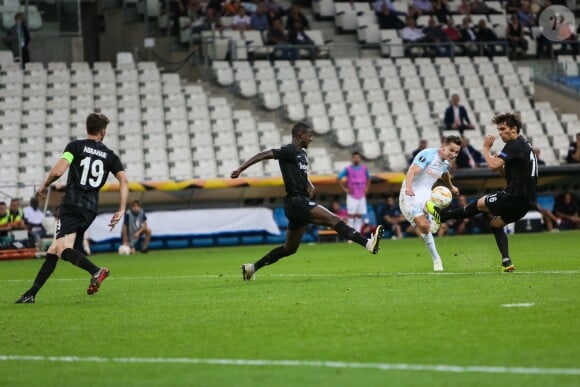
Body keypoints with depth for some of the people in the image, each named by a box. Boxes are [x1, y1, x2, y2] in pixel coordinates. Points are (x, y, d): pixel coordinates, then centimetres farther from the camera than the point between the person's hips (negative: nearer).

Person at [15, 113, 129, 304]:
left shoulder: (76, 146, 1)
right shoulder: (110, 155, 12)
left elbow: (58, 170, -11)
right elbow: (124, 181, 2)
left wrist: (44, 186, 8)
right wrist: (121, 211, 3)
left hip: (72, 204, -5)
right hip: (91, 209, 5)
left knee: (64, 249, -17)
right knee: (54, 250, 9)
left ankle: (96, 271, -41)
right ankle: (31, 294, 9)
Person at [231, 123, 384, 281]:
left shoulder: (302, 154, 19)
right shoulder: (289, 151, -8)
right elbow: (263, 155, -13)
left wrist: (309, 185, 12)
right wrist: (240, 169, -20)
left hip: (302, 202, 10)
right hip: (296, 201, -10)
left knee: (289, 248, 16)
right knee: (333, 219, -20)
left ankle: (252, 267, 22)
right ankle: (368, 243, -31)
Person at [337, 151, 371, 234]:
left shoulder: (364, 168, 6)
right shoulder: (348, 169, -5)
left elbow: (368, 178, 23)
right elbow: (339, 178, -1)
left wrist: (366, 188, 13)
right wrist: (344, 189, -4)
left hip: (361, 196, 4)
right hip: (352, 195, -4)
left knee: (359, 215, 3)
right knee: (351, 215, -8)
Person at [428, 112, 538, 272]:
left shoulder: (514, 145, -12)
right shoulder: (525, 145, 20)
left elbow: (493, 165, -21)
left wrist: (486, 149, -6)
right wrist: (501, 166, 7)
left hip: (516, 197, -10)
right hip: (527, 200, 10)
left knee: (480, 203, 6)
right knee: (496, 223, 20)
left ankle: (443, 216, 20)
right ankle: (507, 261, 9)